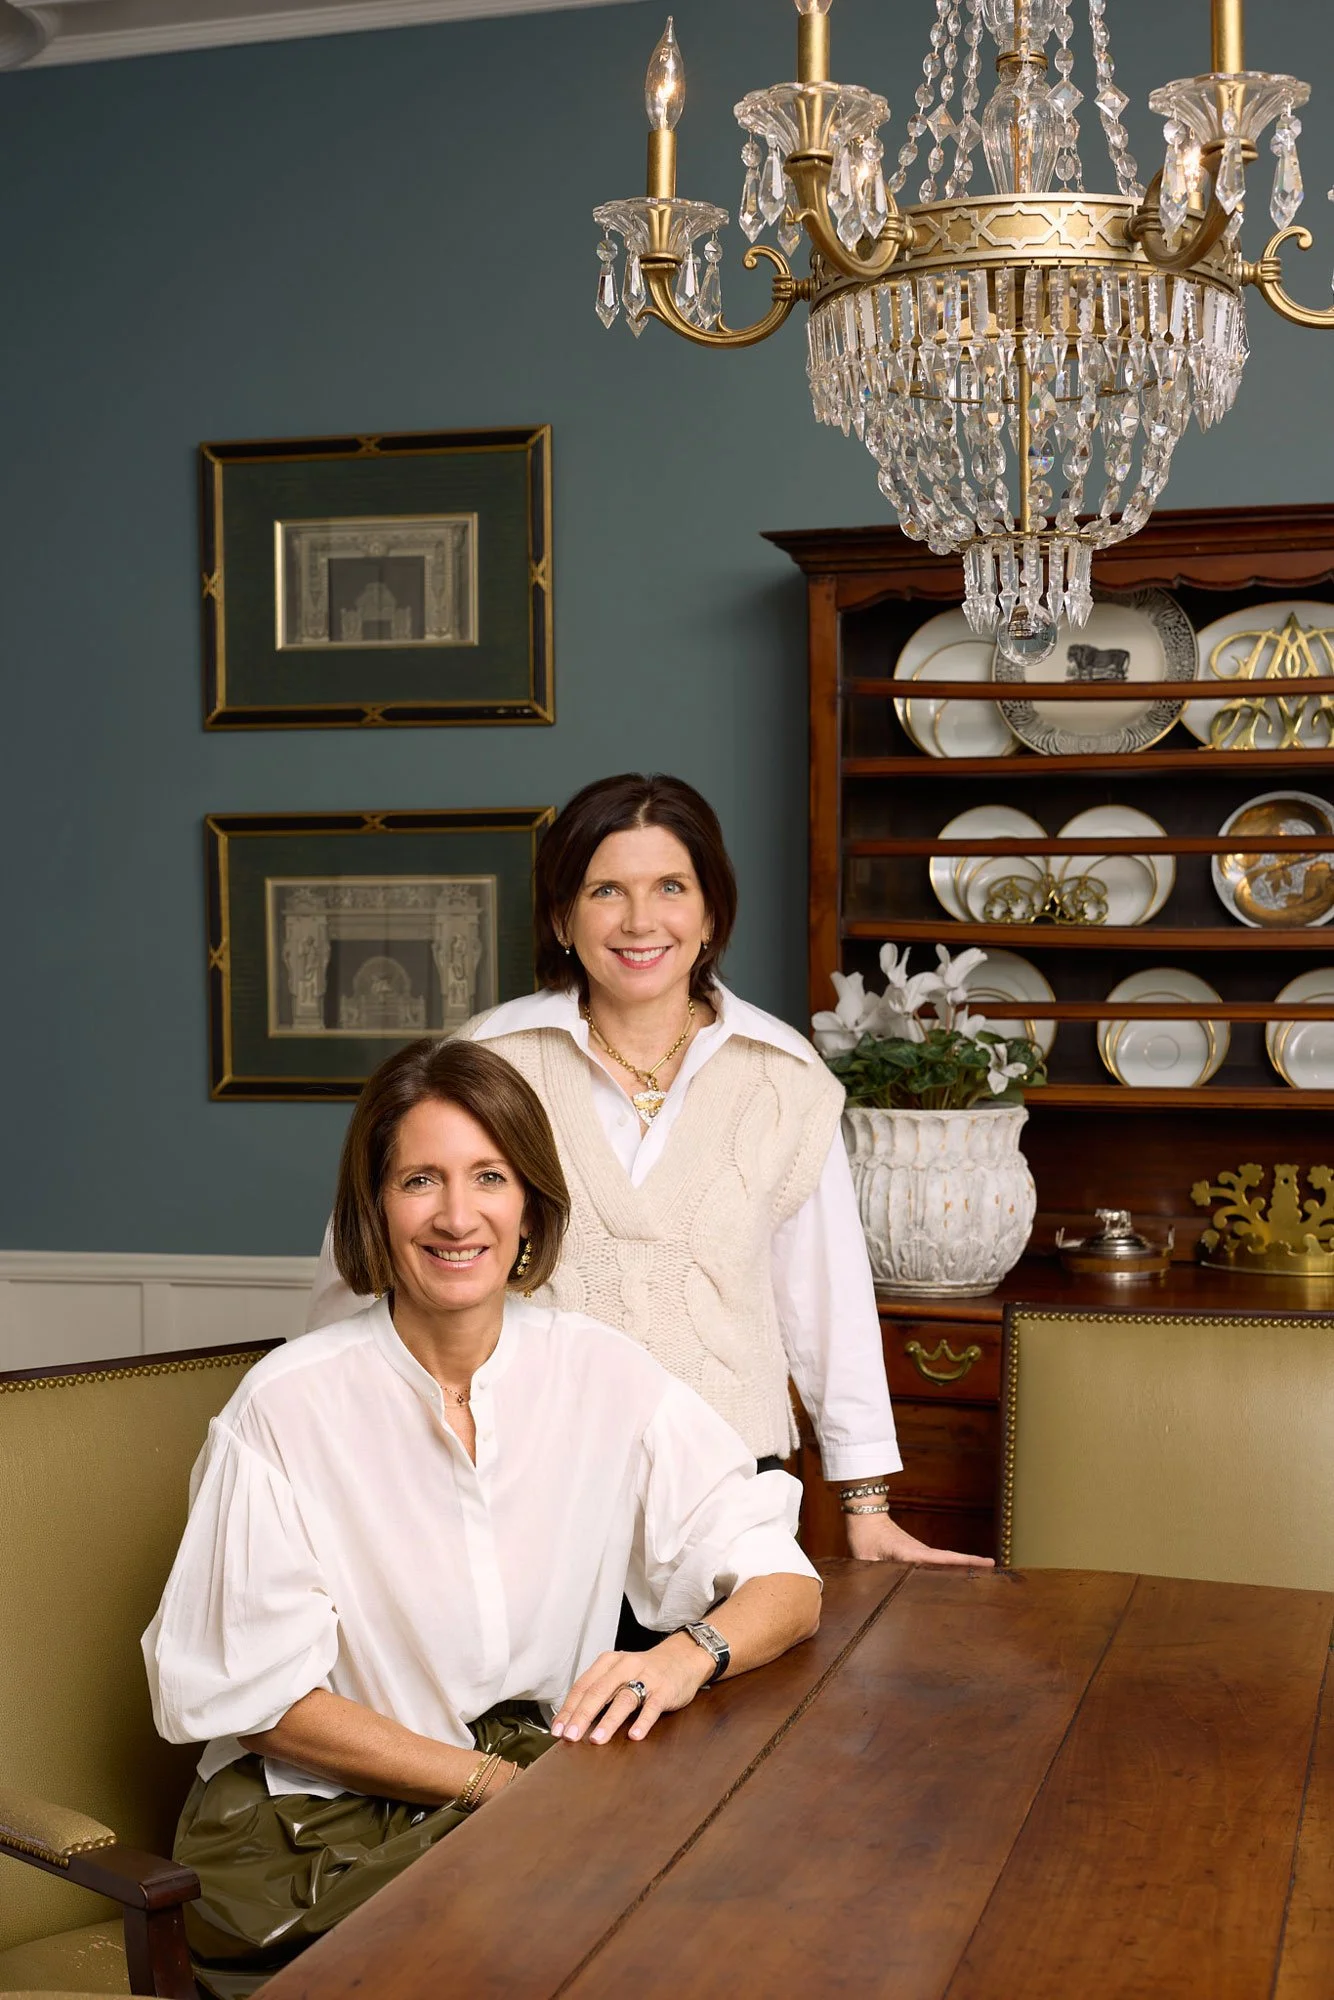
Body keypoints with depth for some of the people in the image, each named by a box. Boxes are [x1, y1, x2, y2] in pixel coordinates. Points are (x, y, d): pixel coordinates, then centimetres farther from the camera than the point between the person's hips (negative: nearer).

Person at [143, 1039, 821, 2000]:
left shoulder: (602, 1374, -2)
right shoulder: (287, 1407, -11)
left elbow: (789, 1586, -4)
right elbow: (268, 1700, -7)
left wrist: (686, 1656, -25)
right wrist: (492, 1784, -15)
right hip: (320, 1819, -4)